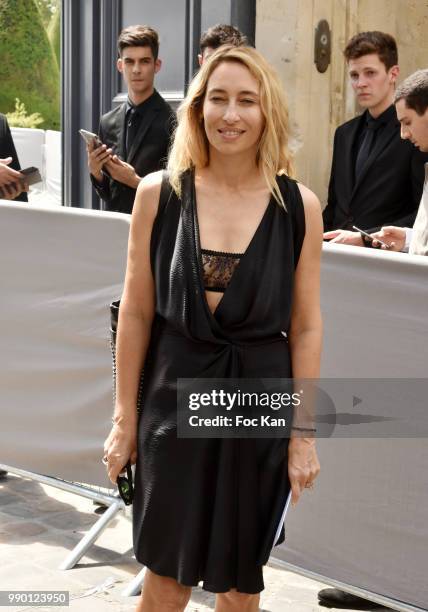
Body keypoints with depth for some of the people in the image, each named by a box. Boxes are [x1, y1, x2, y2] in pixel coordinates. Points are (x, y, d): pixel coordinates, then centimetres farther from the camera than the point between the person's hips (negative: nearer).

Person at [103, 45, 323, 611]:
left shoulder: (299, 205, -5)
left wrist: (303, 431, -1)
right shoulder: (159, 193, -5)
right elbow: (136, 312, 0)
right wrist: (125, 416, 2)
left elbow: (306, 325, -1)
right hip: (176, 396, 0)